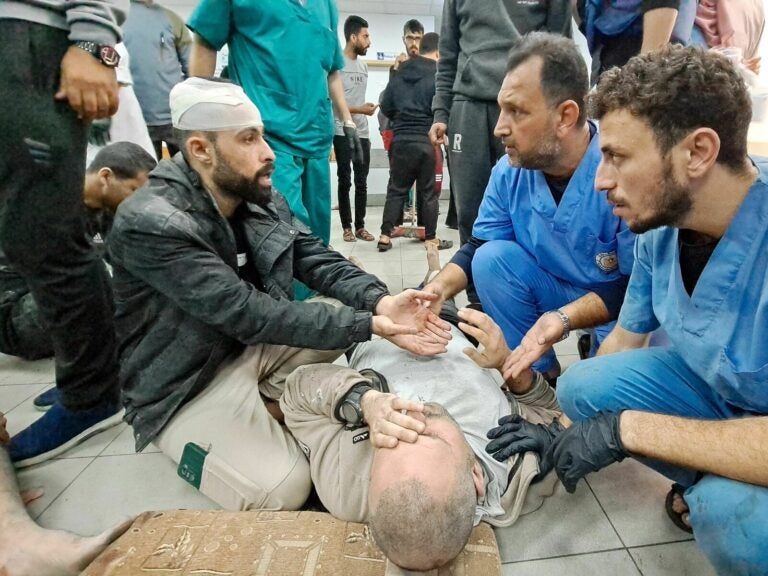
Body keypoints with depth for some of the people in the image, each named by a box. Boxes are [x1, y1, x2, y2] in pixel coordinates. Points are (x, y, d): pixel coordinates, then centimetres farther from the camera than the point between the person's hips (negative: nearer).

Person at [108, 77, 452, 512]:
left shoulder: (260, 197, -3)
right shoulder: (149, 224, -26)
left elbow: (317, 258, -8)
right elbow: (248, 313, -32)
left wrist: (379, 301, -28)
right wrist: (371, 325, -33)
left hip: (256, 345, 7)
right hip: (188, 383, -7)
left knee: (350, 311, -3)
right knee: (281, 489, -21)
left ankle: (262, 405, 4)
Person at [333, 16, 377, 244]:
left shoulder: (363, 66, 15)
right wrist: (360, 110, -12)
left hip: (362, 133, 6)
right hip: (343, 133, -6)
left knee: (361, 182, 5)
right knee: (345, 181, 2)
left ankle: (360, 226, 13)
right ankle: (347, 226, 10)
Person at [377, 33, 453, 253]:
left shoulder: (399, 75, 9)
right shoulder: (437, 76, -7)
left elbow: (386, 108, 9)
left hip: (400, 140, 4)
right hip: (427, 140, -4)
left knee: (396, 189, 9)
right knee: (428, 191, 5)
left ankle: (385, 235, 5)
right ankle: (431, 238, 12)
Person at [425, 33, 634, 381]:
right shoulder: (509, 171, -11)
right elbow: (477, 248, -3)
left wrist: (565, 318, -36)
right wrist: (440, 288, -22)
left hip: (621, 304, -5)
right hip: (556, 290, 6)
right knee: (491, 258, -19)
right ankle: (541, 375, -2)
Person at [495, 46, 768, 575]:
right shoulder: (662, 224, -11)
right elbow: (627, 340, 0)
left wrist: (626, 428, -30)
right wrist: (564, 436, -4)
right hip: (718, 392, 6)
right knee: (583, 387, -11)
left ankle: (719, 497, 3)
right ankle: (707, 487, 9)